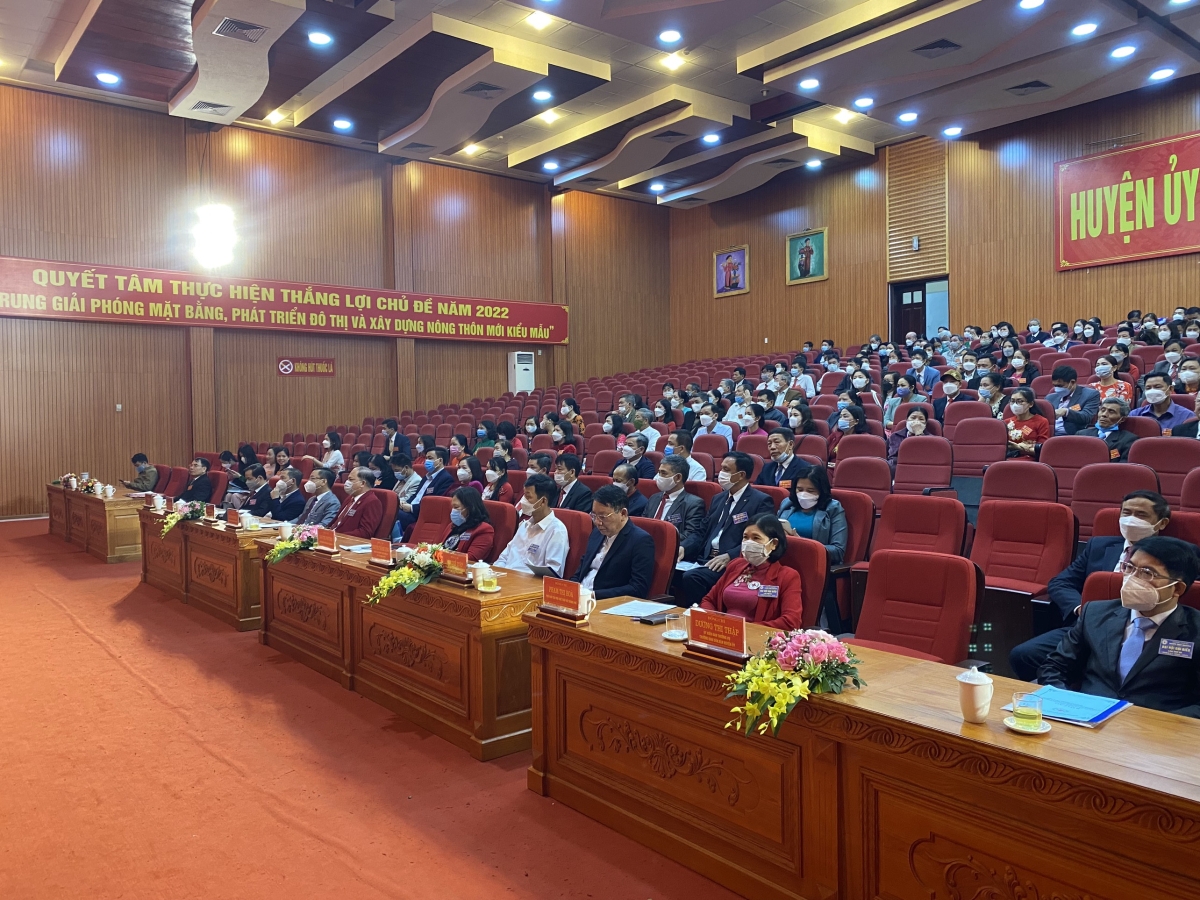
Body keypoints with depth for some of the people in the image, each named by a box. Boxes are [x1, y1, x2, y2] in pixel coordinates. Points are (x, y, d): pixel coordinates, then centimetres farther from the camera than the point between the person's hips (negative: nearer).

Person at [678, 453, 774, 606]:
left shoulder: (761, 501, -2)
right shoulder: (718, 499, 22)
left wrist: (729, 556, -22)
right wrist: (684, 549, 1)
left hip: (732, 563, -6)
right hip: (705, 559, 6)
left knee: (691, 577, -30)